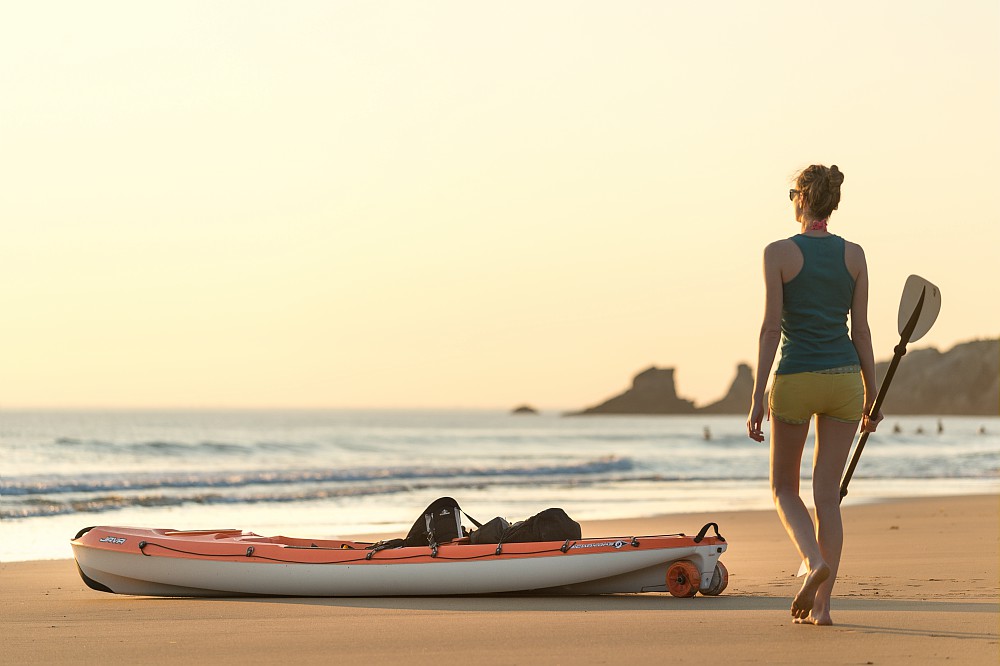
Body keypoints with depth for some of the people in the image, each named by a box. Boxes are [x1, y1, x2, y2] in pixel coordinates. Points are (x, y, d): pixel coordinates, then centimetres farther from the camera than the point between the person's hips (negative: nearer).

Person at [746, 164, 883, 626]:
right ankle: (821, 604, 3)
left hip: (795, 380, -3)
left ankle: (814, 560, -13)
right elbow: (860, 329, 5)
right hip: (844, 378, 3)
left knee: (784, 487, 14)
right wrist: (872, 395, 12)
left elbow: (771, 327, -10)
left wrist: (758, 397, -8)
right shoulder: (854, 256, 4)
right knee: (827, 493, 8)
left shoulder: (778, 253, -6)